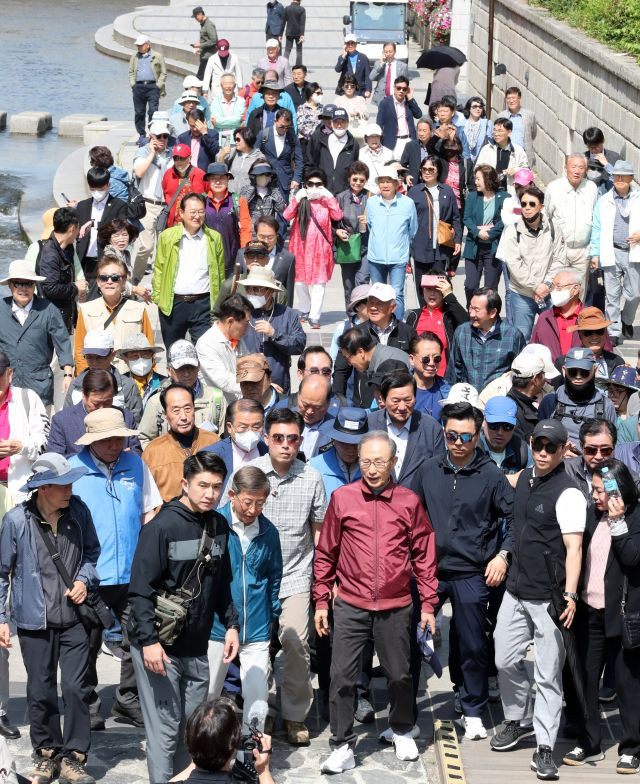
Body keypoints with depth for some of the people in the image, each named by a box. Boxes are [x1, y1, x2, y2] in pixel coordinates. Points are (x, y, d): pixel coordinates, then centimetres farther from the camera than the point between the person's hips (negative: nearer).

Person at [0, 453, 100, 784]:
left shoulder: (78, 511, -5)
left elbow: (92, 552, 13)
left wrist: (84, 580, -5)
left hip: (73, 618, 1)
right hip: (35, 621, -1)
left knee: (76, 687, -2)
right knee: (40, 691, 10)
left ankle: (73, 756, 10)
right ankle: (46, 754, 26)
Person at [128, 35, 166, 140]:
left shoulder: (157, 56, 4)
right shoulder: (134, 57, 15)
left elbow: (163, 73, 4)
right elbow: (131, 72, 18)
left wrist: (158, 85, -5)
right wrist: (133, 84, 3)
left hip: (152, 86, -4)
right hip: (138, 87, 4)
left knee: (153, 111, -10)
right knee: (139, 112, 5)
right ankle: (142, 134, 14)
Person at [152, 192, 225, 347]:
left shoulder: (214, 238, 4)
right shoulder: (167, 236, 3)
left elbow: (220, 273, 7)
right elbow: (159, 269, 6)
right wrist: (157, 297, -2)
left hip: (203, 304, -1)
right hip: (172, 303, 1)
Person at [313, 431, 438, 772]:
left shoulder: (409, 501, 1)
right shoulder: (342, 498, 0)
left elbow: (424, 555, 5)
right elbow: (325, 553, 6)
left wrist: (428, 604, 4)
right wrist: (321, 600, 5)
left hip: (395, 607, 1)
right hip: (350, 606, 0)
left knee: (399, 674, 13)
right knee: (342, 676, -3)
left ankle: (402, 731, 36)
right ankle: (342, 747, 8)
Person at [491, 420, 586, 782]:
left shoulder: (568, 493, -15)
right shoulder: (525, 478, 8)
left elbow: (574, 548, -22)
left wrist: (570, 595, -30)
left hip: (548, 599, -7)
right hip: (516, 590, 7)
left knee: (548, 675, -2)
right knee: (507, 661, 14)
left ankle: (544, 748, 4)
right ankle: (519, 720, 35)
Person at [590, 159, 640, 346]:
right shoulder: (604, 201, 7)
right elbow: (597, 229, 7)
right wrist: (595, 253, 2)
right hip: (612, 252, 0)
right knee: (612, 294, 0)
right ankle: (614, 331, 8)